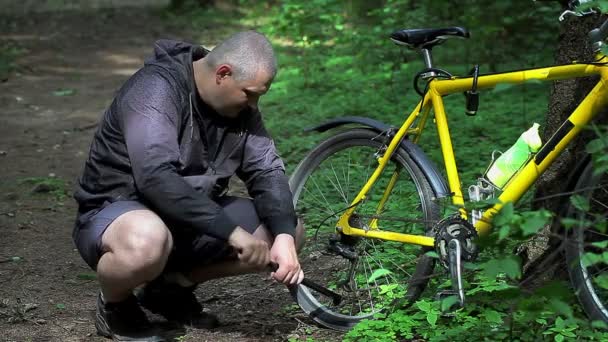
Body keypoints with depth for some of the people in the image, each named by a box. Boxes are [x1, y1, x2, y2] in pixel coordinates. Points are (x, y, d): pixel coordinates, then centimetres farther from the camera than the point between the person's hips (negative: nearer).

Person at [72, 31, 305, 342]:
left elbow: (266, 171, -3)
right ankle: (115, 304, -6)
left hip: (195, 218, 8)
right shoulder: (156, 88, -24)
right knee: (147, 242, -43)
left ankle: (173, 284, 9)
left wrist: (284, 237, -21)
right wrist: (232, 231, -36)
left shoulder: (240, 106, 0)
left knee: (291, 231, -5)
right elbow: (156, 178, -35)